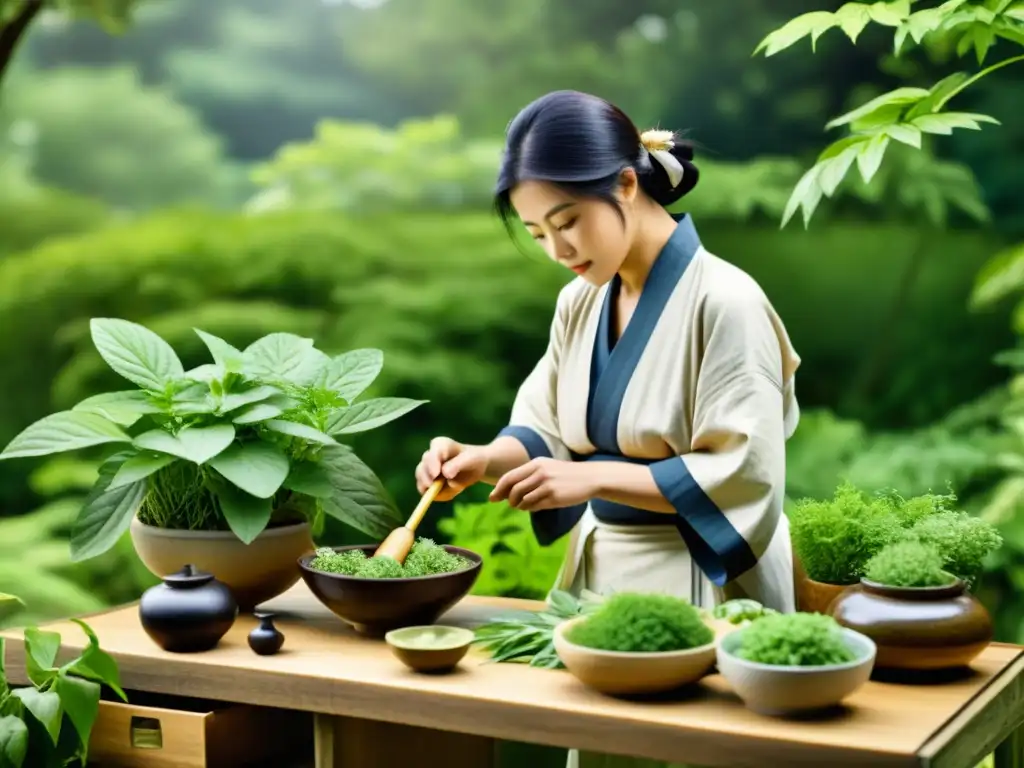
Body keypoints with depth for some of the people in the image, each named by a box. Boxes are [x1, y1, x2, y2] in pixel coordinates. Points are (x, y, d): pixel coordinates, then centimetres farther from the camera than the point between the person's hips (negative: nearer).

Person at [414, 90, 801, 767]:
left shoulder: (723, 301, -17)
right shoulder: (580, 303, 4)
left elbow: (743, 476, -20)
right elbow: (551, 431, 12)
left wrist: (593, 478, -23)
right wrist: (486, 459, -9)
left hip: (700, 584, -6)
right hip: (600, 572, 6)